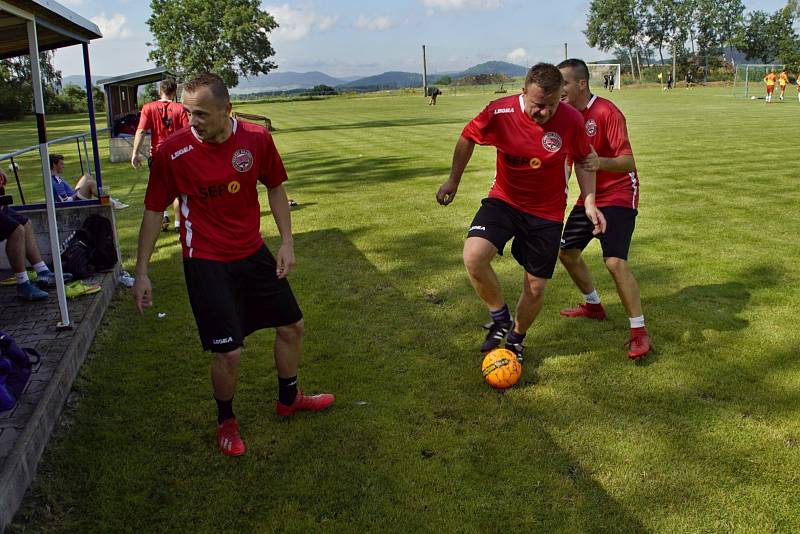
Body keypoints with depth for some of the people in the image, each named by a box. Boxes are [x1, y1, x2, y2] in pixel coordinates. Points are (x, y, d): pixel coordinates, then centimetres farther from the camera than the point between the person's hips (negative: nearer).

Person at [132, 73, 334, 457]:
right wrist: (141, 272, -4)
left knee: (292, 326, 16)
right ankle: (226, 421, 26)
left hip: (253, 253, 5)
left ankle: (288, 399, 43)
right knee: (229, 353, -6)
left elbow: (275, 187, 7)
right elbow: (154, 210, -6)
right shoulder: (172, 152, -16)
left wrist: (287, 242, 2)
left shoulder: (257, 138, -9)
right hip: (206, 263, -4)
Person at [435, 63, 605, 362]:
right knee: (474, 257, -27)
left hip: (547, 213, 1)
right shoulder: (499, 112, -18)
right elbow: (468, 138, 1)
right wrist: (453, 181, 6)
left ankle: (516, 339, 36)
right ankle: (500, 318, 0)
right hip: (504, 200, 0)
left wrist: (589, 202, -8)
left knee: (536, 289, 5)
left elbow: (583, 161, 2)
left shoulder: (571, 120, -16)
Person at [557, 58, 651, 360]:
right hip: (589, 195, 8)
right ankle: (593, 306, 35)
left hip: (619, 194, -8)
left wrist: (601, 162, -47)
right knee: (567, 252, 12)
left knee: (615, 262, -20)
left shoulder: (606, 112, -22)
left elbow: (628, 162, -27)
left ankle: (640, 332, -7)